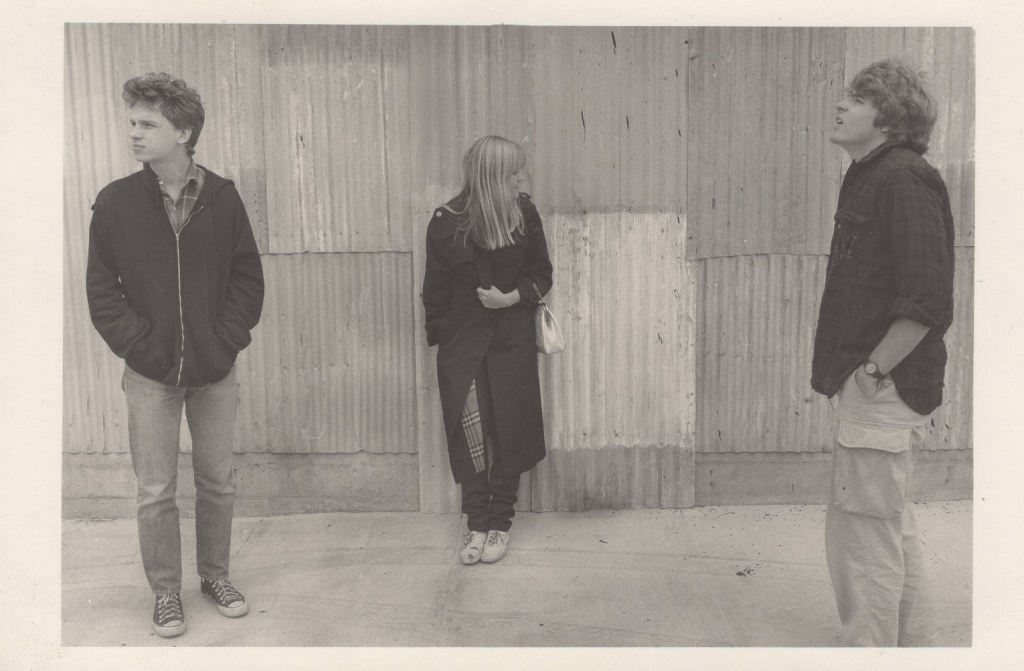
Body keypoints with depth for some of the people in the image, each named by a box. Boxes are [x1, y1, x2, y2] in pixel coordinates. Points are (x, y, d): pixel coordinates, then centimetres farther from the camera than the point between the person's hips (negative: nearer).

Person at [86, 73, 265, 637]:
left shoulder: (221, 198, -2)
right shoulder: (115, 202, -2)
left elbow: (248, 278, 1)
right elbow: (101, 290, -1)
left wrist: (227, 339, -9)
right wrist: (139, 344, -10)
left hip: (215, 372, 1)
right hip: (150, 374, 0)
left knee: (217, 483, 12)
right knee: (155, 491, 6)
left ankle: (215, 576, 31)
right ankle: (165, 592, 24)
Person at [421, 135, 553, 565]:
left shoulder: (524, 214, -1)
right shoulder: (446, 222, -5)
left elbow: (541, 275, 6)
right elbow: (436, 291, 1)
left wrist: (511, 298, -13)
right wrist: (443, 343, -2)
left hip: (512, 342, 2)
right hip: (463, 343, -1)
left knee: (509, 433, 5)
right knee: (470, 434, -5)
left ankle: (500, 523, 18)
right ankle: (477, 522, 10)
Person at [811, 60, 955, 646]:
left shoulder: (904, 179, -15)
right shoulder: (870, 178, 15)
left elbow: (929, 302, -23)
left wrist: (873, 370, -19)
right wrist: (864, 371, 14)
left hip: (883, 387, -10)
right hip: (872, 385, 10)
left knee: (863, 533, -1)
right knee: (893, 527, 21)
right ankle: (913, 644, 37)